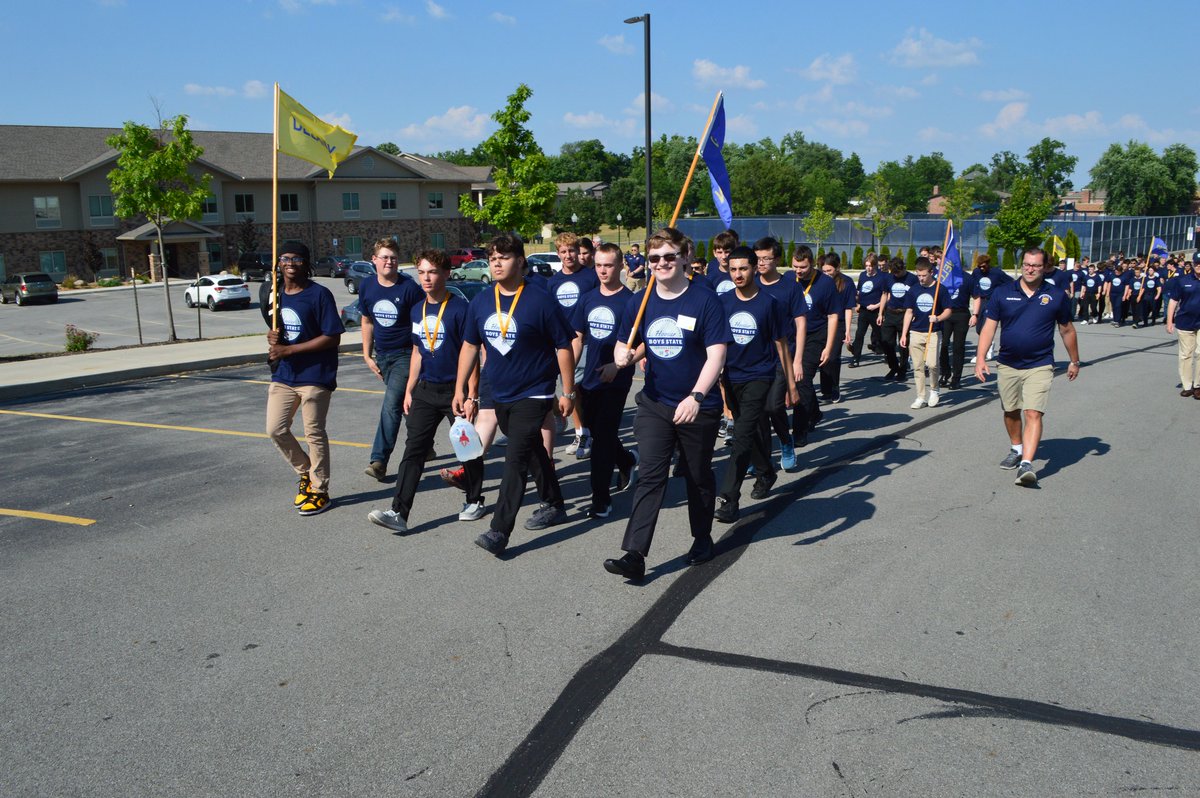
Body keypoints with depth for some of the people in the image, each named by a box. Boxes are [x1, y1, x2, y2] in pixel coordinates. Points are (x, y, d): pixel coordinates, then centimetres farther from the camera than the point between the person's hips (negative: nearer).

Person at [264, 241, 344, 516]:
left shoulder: (319, 294, -12)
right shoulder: (276, 293, 10)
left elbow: (333, 338, -16)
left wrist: (288, 349, -18)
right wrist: (273, 338, -3)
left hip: (314, 376, -7)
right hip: (283, 375, 7)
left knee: (314, 434, 1)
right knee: (275, 429, 7)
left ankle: (320, 491, 15)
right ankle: (306, 473, 29)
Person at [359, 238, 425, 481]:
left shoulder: (409, 287, -13)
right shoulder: (366, 287, 2)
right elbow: (367, 322, 13)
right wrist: (367, 355, 10)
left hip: (406, 354, -6)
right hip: (382, 355, 6)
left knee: (391, 405, -16)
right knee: (405, 406, 16)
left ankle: (379, 460, -16)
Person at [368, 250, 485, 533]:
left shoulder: (460, 308, -11)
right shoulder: (417, 311, 9)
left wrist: (471, 393, -16)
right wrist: (409, 390, 15)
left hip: (456, 390, -5)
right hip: (425, 390, 5)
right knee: (414, 449, -2)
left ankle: (474, 501, 28)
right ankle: (399, 512, -5)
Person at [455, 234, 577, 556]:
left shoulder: (541, 301, -13)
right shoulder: (481, 301, 3)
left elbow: (563, 347, -8)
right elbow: (469, 346, 11)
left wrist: (568, 392, -8)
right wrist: (461, 389, 9)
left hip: (534, 394, -6)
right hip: (499, 394, 6)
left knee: (516, 459, -13)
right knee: (532, 452, 20)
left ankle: (499, 531, -13)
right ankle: (553, 505, 39)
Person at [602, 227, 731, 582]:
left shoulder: (705, 301, -11)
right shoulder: (639, 302, 1)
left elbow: (716, 354, -17)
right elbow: (624, 345, 11)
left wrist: (696, 397, -29)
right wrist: (623, 356, -14)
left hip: (699, 407, -2)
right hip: (655, 403, 2)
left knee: (699, 476, 15)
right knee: (649, 476, -5)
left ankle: (702, 538, 36)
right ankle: (634, 555, -7)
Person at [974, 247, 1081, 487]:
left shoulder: (1057, 296, 1)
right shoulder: (1002, 293, 0)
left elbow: (1067, 330, 11)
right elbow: (989, 326, -2)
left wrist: (1075, 361, 18)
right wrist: (980, 358, -12)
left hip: (1039, 366, -2)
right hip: (1007, 365, 2)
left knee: (1033, 414, -15)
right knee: (1011, 412, 16)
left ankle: (1027, 464, -21)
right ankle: (1016, 449, 39)